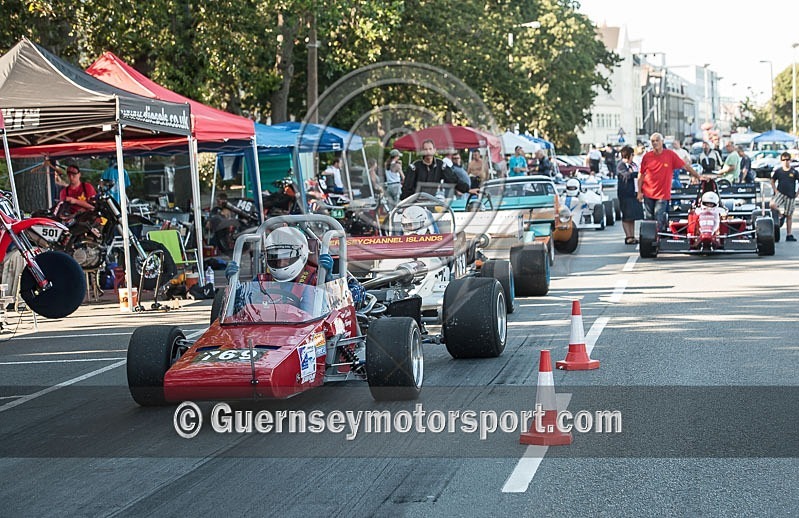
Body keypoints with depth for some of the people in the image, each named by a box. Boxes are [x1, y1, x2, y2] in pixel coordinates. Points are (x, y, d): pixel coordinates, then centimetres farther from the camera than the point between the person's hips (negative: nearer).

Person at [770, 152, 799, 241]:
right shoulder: (778, 171, 2)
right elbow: (772, 181, 13)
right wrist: (775, 191, 0)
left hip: (790, 196, 0)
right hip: (780, 193, 0)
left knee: (789, 215, 3)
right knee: (772, 205, -29)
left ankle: (789, 235, 10)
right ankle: (781, 212, 2)